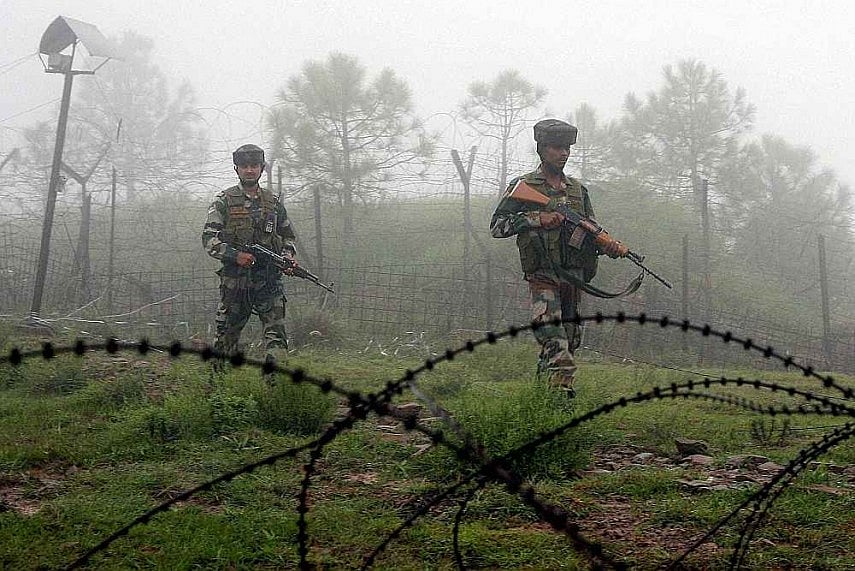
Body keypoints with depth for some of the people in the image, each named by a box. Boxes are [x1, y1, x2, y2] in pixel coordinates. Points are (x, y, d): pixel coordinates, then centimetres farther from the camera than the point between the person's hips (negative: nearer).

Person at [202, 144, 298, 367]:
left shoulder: (273, 203, 12)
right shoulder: (224, 201, 2)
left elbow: (288, 236, 22)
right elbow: (208, 238, -5)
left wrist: (288, 255, 1)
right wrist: (235, 255, -19)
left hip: (268, 281, 2)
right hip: (234, 282, -2)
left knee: (276, 334, -12)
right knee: (226, 338, 8)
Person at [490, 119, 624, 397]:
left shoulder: (578, 189, 16)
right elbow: (497, 225, -6)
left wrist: (609, 245, -3)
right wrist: (537, 219, -16)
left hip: (574, 278, 6)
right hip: (542, 277, -6)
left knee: (570, 340, 11)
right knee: (556, 345, -18)